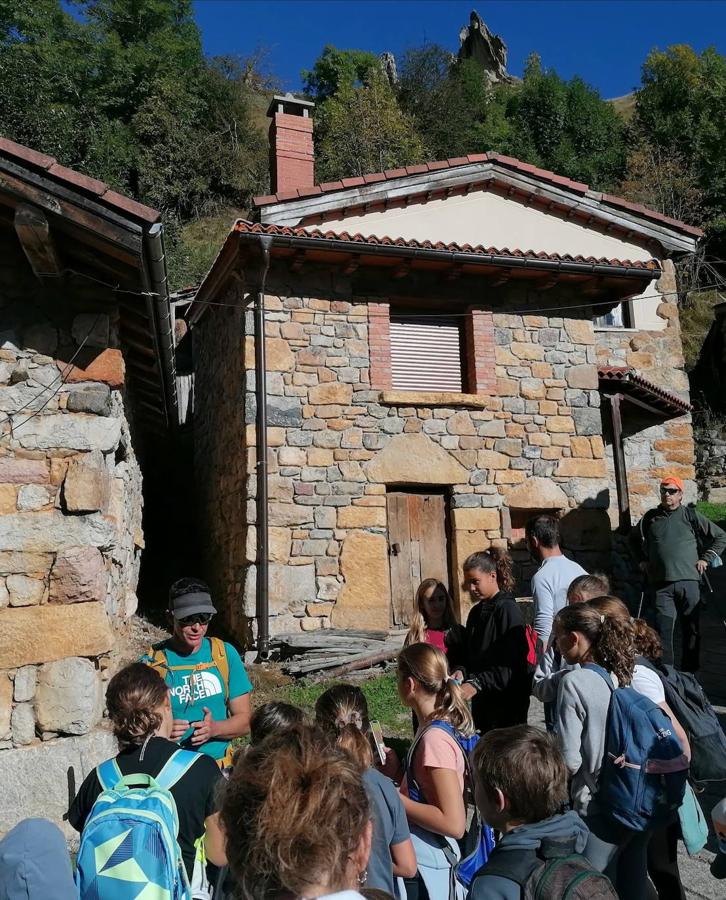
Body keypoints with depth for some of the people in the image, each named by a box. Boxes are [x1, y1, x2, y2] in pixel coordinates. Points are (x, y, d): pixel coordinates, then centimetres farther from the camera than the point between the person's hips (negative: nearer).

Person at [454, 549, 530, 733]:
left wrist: (477, 683, -22)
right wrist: (462, 671, -3)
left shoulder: (507, 609, -12)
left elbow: (512, 664, -18)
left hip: (507, 701, -7)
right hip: (481, 700, 7)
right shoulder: (476, 612, 11)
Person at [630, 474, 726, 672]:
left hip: (689, 581, -1)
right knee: (663, 629, -3)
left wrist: (706, 558, 3)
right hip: (660, 583, 1)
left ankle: (689, 673, 18)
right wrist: (641, 560, 18)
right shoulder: (650, 518, 10)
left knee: (691, 629, 7)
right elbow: (634, 538, 29)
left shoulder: (691, 516, 3)